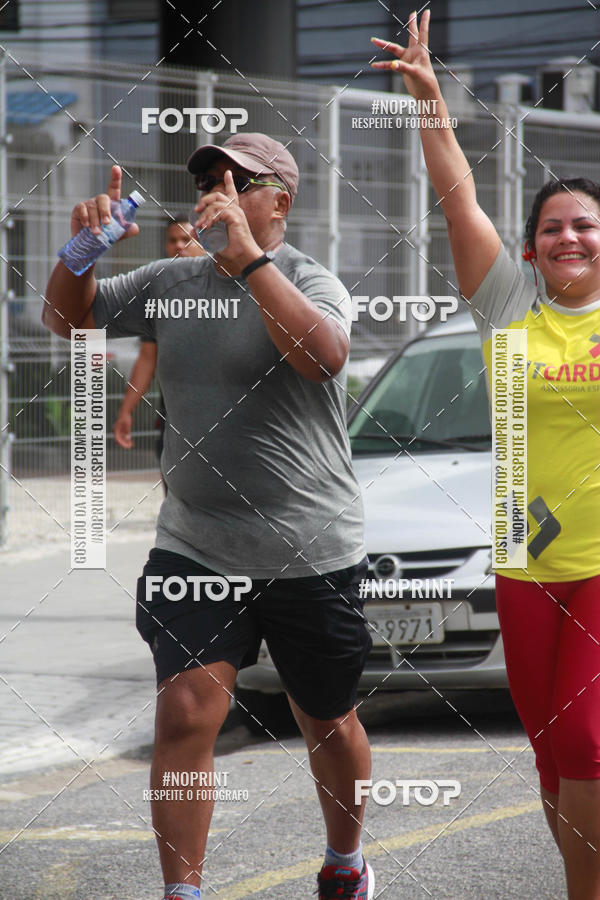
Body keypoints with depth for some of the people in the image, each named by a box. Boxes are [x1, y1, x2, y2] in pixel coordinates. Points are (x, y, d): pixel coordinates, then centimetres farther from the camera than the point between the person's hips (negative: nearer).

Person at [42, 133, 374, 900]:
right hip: (194, 545, 3)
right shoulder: (170, 283, 8)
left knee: (327, 725, 14)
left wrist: (249, 256, -32)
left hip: (311, 552, -3)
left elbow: (324, 354, -29)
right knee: (185, 713, -13)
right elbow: (67, 318, 13)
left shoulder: (308, 281, -7)